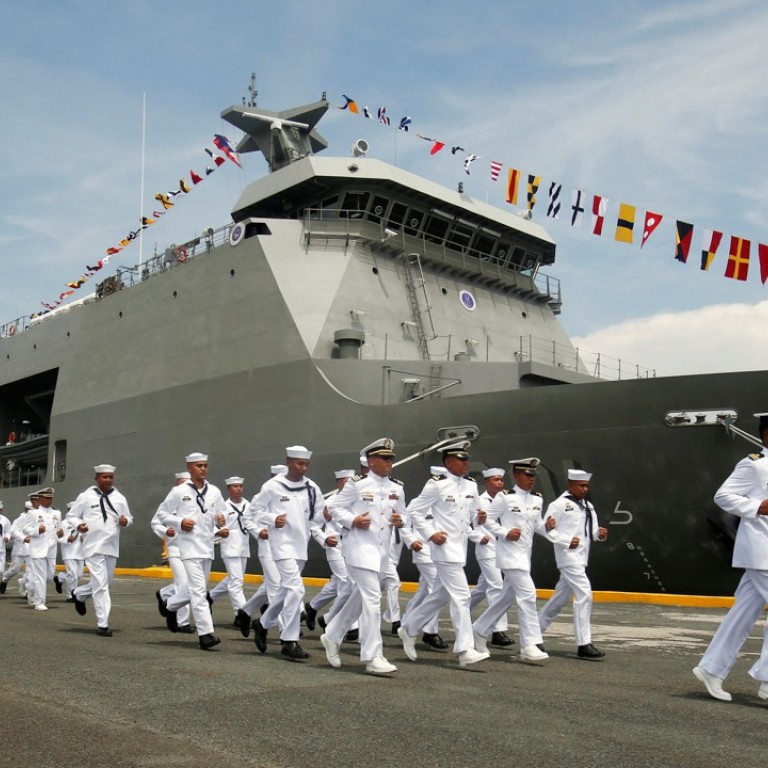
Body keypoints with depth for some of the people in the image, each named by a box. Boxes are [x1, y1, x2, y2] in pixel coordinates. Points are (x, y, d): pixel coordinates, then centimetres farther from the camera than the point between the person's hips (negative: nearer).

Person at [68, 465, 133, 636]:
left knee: (105, 582, 17)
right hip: (93, 547, -5)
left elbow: (129, 518, 15)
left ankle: (79, 595, 46)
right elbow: (71, 515, 5)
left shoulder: (120, 498, 7)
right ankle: (103, 624, -4)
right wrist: (78, 525, -16)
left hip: (112, 547, 5)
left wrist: (125, 521, -9)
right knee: (101, 585, -10)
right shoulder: (86, 496, -2)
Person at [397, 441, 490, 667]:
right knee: (461, 596, -11)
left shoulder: (471, 485, 9)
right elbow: (414, 510, -7)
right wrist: (430, 534, -13)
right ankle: (465, 650, -8)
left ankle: (409, 628, 32)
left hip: (461, 549, 8)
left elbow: (475, 513, 20)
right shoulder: (437, 485, -10)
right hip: (445, 548, -8)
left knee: (441, 595, 16)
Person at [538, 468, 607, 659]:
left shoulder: (588, 506, 15)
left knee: (561, 597, 16)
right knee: (584, 595, -14)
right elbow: (546, 528, -10)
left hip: (581, 557, 8)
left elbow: (591, 532, 19)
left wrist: (599, 534, -3)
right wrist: (566, 541, -19)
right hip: (568, 556, -8)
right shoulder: (560, 504, -9)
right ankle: (584, 644, -11)